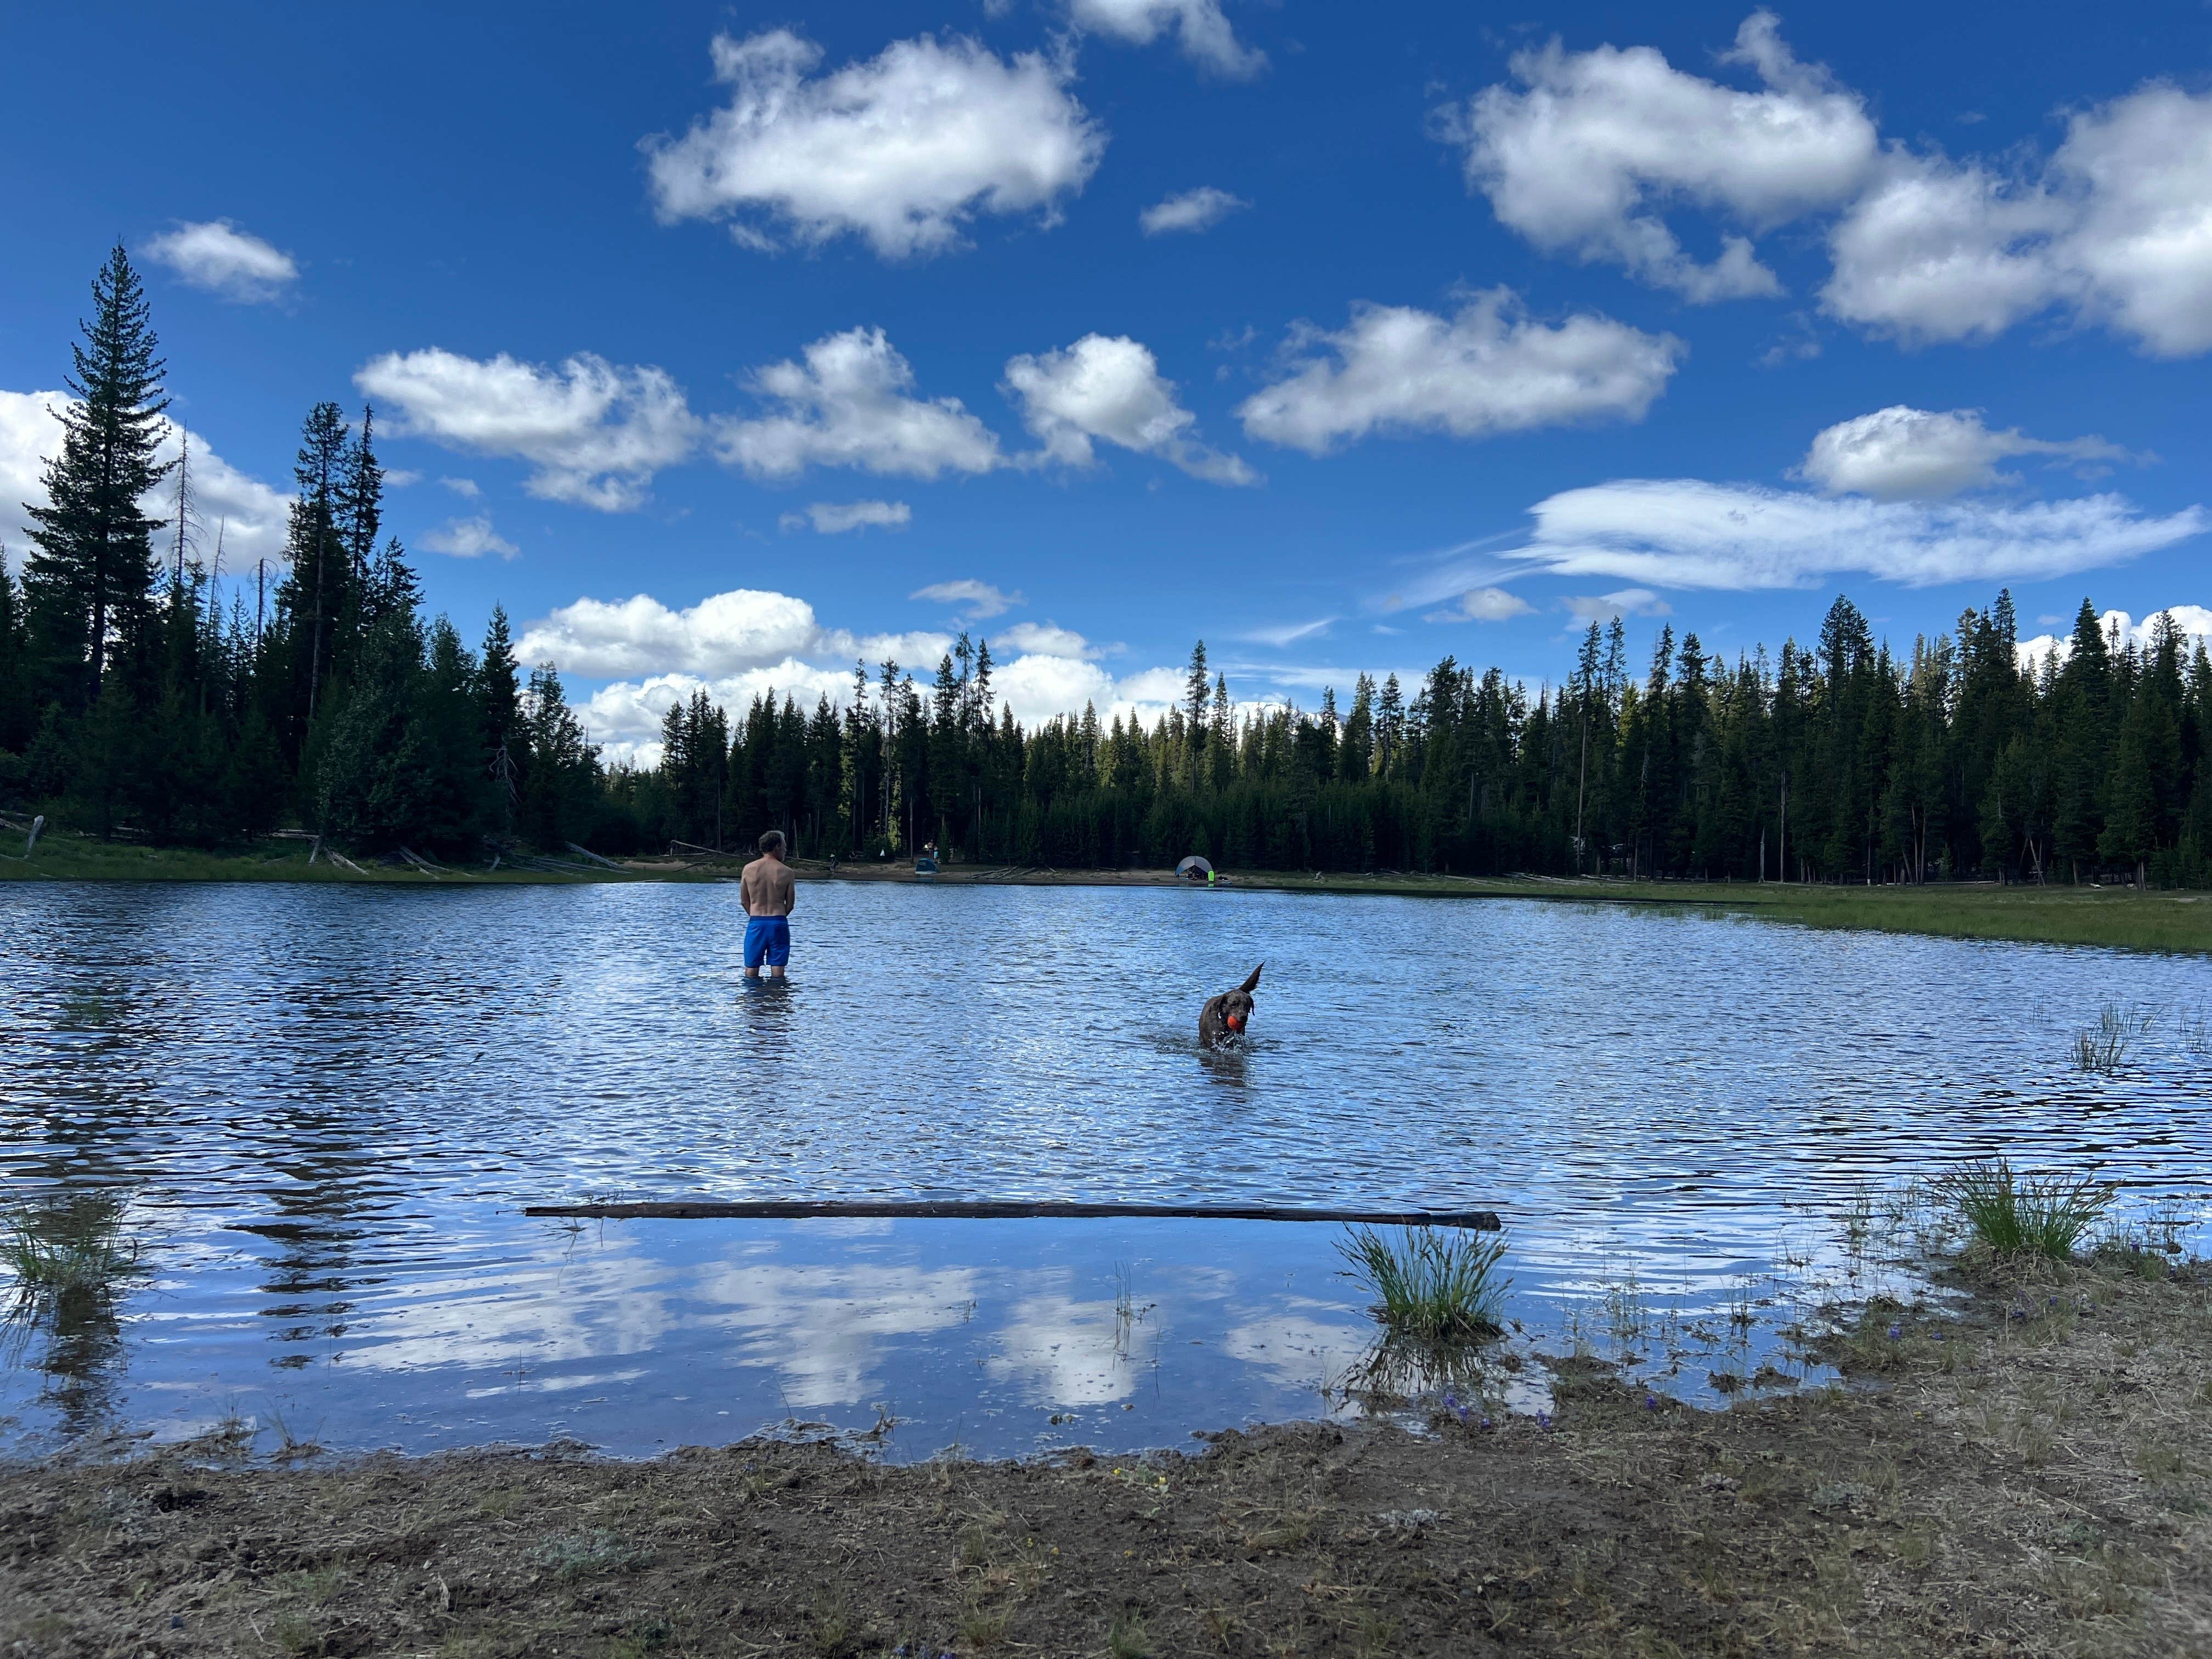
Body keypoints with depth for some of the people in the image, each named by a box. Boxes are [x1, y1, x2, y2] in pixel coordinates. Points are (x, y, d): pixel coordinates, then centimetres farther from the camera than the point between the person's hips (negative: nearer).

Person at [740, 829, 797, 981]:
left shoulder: (748, 869, 0)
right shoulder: (786, 872, -4)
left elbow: (744, 900, 8)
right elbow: (790, 904, 3)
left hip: (755, 923, 1)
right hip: (779, 923, -1)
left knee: (751, 969, 9)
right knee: (778, 970, 4)